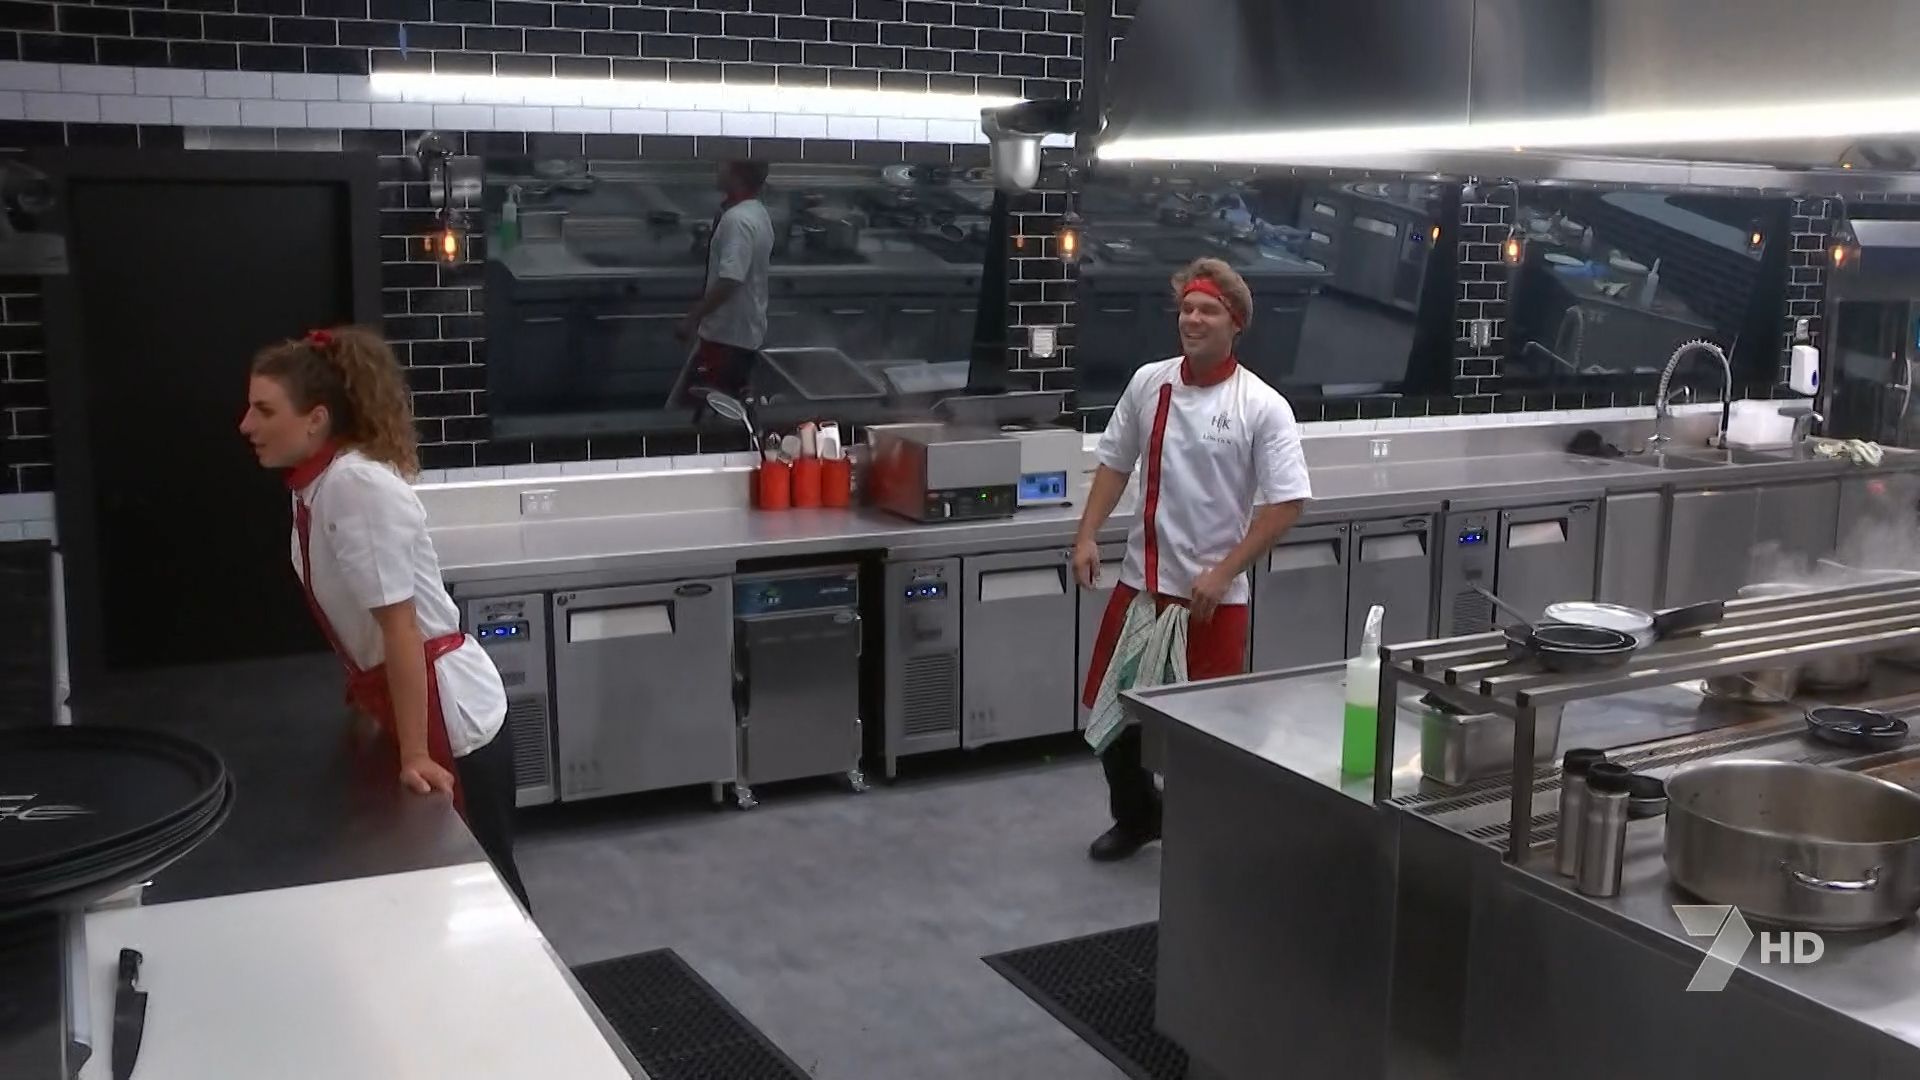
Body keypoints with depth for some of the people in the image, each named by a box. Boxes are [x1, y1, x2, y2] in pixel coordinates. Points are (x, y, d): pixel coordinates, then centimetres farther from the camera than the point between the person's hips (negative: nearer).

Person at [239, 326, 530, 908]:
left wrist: (415, 755, -21)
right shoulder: (315, 485, 3)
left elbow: (400, 625, -23)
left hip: (448, 713, -9)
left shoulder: (357, 485, -23)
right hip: (396, 702, 9)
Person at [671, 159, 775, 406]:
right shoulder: (759, 214, 10)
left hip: (726, 334, -10)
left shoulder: (737, 219, -21)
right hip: (747, 332, 10)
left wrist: (692, 318, -21)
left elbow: (729, 280, -27)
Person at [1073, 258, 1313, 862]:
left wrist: (1222, 574, -18)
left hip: (1215, 597, -4)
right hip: (1141, 583, 4)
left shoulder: (1262, 407, -11)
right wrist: (1087, 535, 1)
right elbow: (1115, 463, 12)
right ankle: (1137, 817, 37)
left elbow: (1286, 504, -13)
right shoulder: (1148, 383, 1)